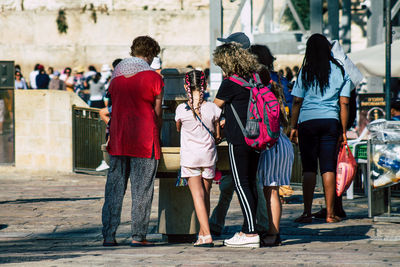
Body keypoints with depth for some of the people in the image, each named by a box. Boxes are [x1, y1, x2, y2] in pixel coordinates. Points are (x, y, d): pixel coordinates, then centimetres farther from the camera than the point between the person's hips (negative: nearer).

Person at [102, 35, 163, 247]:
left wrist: (111, 136, 16)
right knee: (142, 189, 1)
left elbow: (114, 109, 12)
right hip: (144, 139, -4)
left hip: (118, 140, 4)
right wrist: (157, 137, 11)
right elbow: (157, 114, -2)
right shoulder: (154, 78, -5)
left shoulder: (116, 77, 9)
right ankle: (138, 236, 1)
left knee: (114, 188, 8)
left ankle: (108, 235, 6)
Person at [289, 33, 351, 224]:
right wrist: (343, 131, 7)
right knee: (328, 167, 3)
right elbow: (344, 103, 2)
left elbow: (297, 101, -1)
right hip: (331, 121, 1)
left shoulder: (305, 72, 1)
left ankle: (307, 213, -4)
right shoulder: (340, 71, 4)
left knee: (309, 168, 1)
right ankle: (330, 213, 2)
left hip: (307, 122, -1)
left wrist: (293, 127, 7)